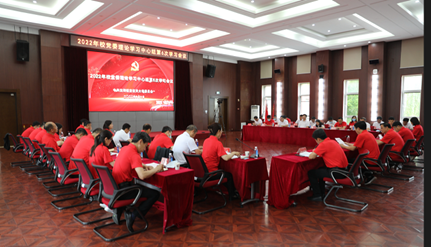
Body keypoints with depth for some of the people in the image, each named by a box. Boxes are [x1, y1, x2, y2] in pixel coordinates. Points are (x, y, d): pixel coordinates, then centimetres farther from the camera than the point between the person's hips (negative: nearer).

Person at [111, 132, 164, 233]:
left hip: (115, 186, 9)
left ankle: (119, 210, 21)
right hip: (123, 189, -9)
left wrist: (143, 166, 11)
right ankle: (132, 216, -6)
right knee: (154, 194, -5)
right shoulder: (134, 154, -19)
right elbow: (142, 176, -29)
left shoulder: (125, 148, 8)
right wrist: (156, 169, -13)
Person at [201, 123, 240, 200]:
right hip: (210, 174, -7)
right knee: (229, 175, 18)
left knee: (224, 172, 29)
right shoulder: (217, 143, -20)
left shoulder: (206, 140, 3)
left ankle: (231, 191, 40)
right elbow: (226, 158, -25)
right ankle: (232, 195, 33)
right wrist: (233, 153, -8)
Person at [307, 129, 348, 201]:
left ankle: (317, 195, 11)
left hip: (337, 172, -9)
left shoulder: (324, 144, -16)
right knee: (321, 169, 31)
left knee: (311, 173, 2)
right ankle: (322, 193, 34)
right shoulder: (332, 141, 12)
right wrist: (317, 152, 14)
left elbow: (311, 157, -18)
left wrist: (314, 153, 3)